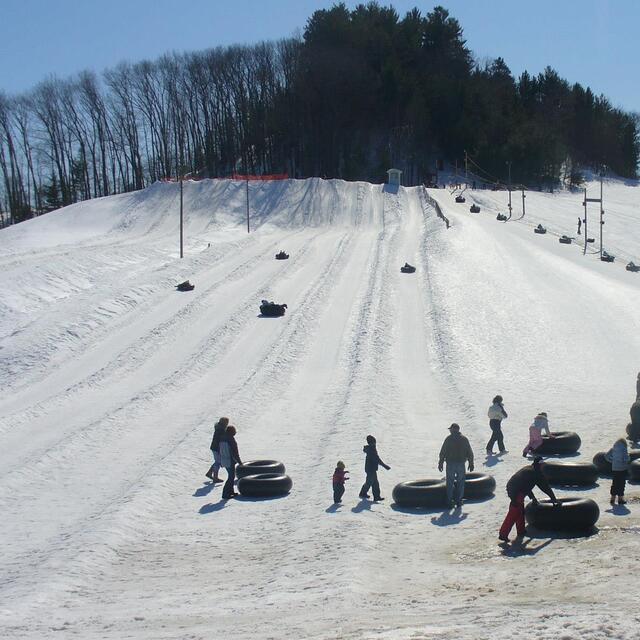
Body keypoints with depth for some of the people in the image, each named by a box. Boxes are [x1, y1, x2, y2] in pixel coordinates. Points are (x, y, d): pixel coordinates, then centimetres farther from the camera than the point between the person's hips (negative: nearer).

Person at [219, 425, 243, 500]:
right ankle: (225, 494, -4)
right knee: (231, 477, -2)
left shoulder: (222, 439, 6)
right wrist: (239, 461, -10)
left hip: (224, 461, 8)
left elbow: (220, 451, 14)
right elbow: (235, 452, -19)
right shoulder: (231, 440, -19)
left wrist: (221, 461, 22)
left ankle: (230, 491, 28)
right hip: (230, 461, -8)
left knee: (231, 476, 21)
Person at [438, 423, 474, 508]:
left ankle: (449, 501, 6)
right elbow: (470, 453, 7)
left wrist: (441, 463, 2)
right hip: (461, 464, 2)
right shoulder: (464, 439, 4)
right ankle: (459, 500, 7)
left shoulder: (448, 438, -4)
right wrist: (471, 463, 15)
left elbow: (442, 452, -4)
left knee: (450, 483, 6)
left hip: (450, 464, -1)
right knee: (460, 482, 9)